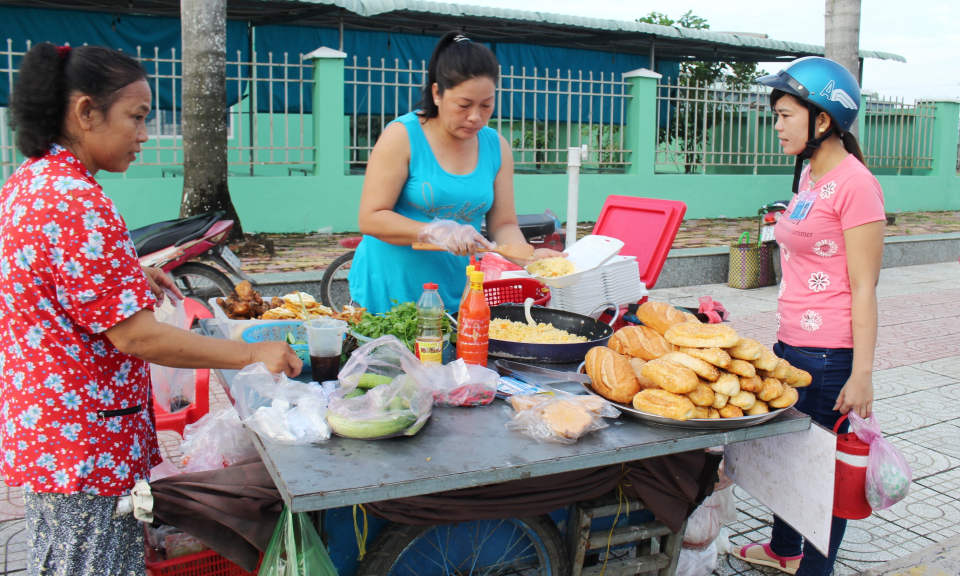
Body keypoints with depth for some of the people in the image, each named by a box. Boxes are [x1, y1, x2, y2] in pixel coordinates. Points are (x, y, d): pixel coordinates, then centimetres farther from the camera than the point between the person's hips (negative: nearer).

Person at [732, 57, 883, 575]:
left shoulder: (855, 184, -15)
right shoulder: (809, 177, 11)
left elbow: (864, 288, -16)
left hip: (829, 356, -9)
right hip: (792, 345, 9)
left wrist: (862, 374, -17)